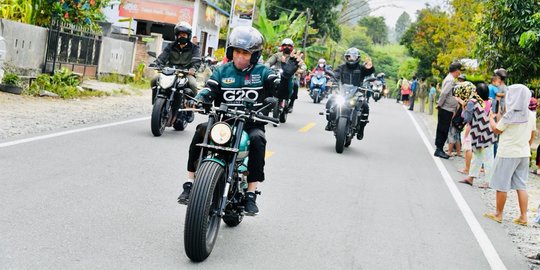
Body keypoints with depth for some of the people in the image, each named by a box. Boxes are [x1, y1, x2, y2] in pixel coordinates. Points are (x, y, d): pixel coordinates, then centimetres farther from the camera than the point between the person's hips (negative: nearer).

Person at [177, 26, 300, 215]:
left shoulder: (262, 72, 4)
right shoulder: (222, 72, 9)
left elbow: (281, 92, -8)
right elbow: (208, 92, -2)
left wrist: (286, 76, -28)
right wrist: (197, 100, -25)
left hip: (252, 123, -2)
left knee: (257, 140, -34)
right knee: (201, 131, -26)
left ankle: (251, 194, -27)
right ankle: (189, 184, -20)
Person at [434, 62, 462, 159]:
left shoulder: (450, 79, 15)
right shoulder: (450, 80, -17)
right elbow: (444, 93, -25)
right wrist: (440, 104, -16)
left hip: (447, 109, 9)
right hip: (446, 109, -9)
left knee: (443, 130, 13)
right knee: (443, 130, -4)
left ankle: (439, 149, 18)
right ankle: (439, 150, 1)